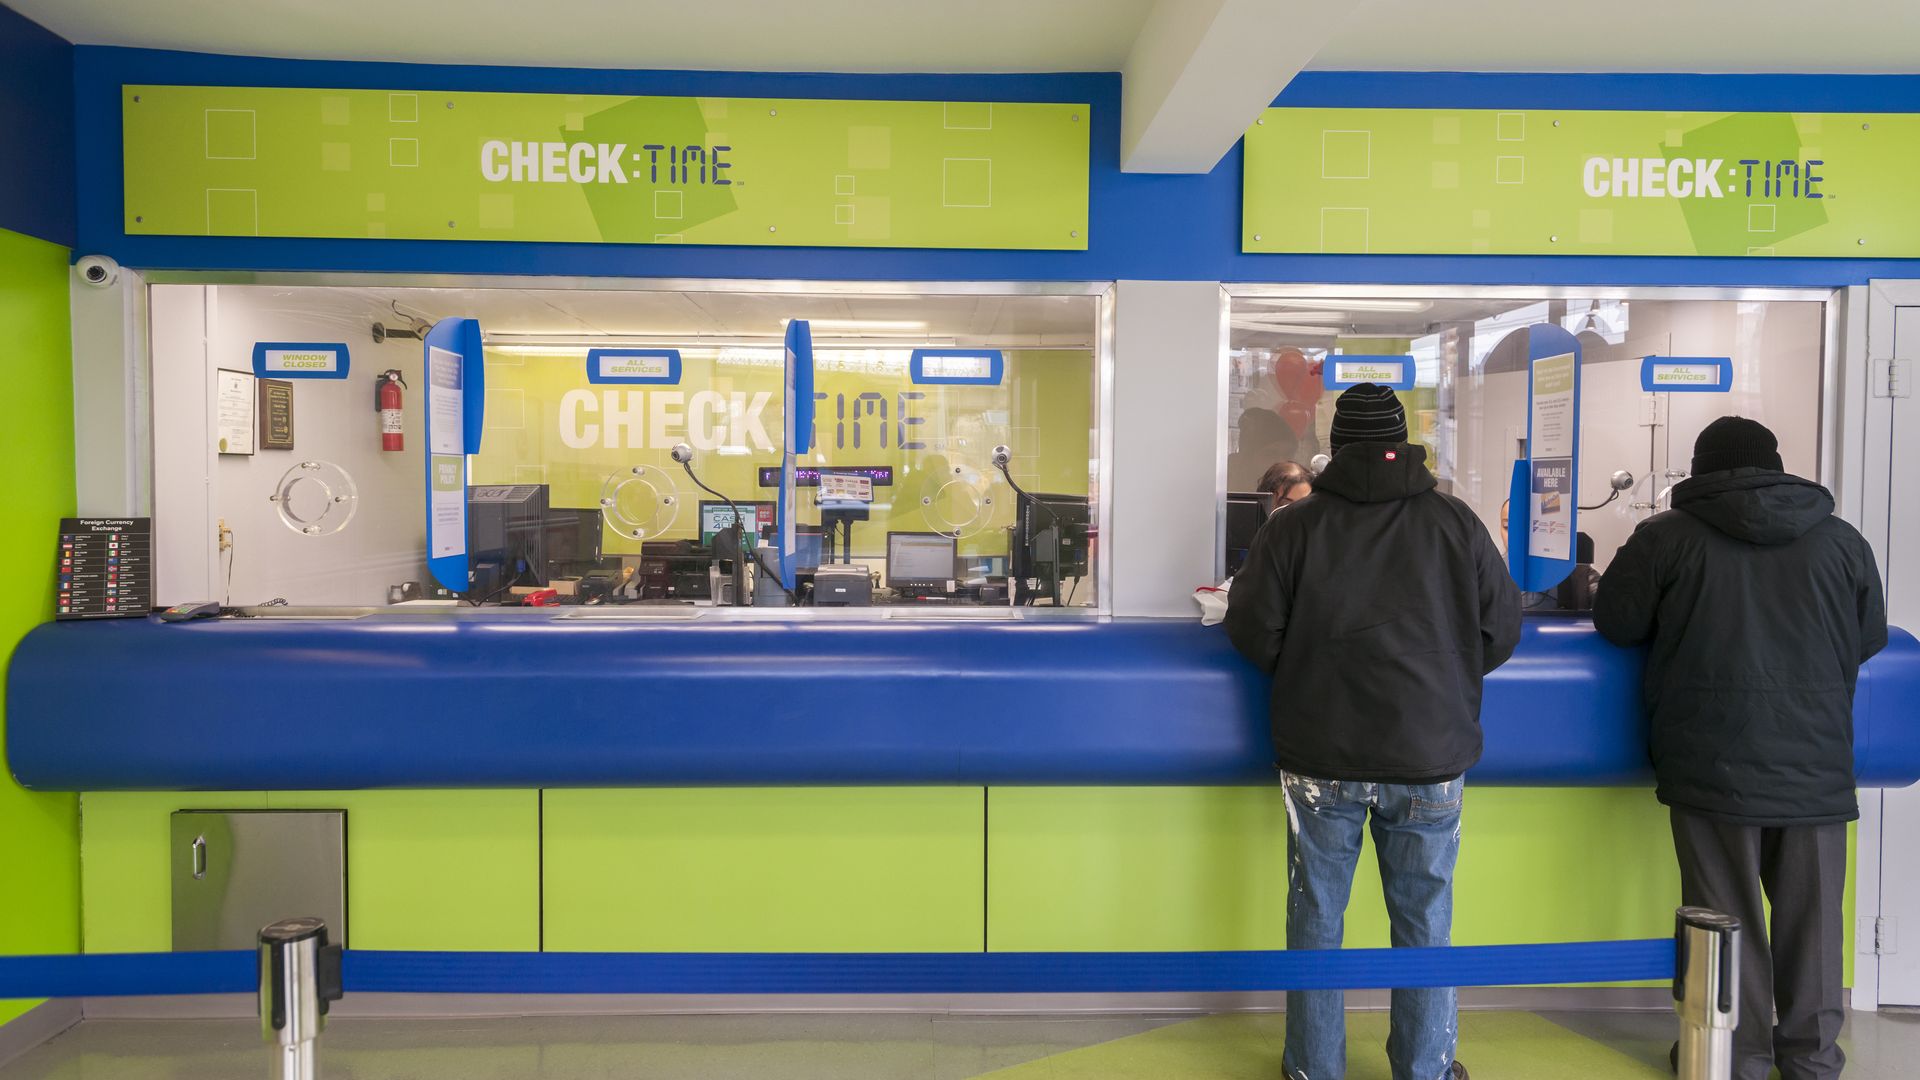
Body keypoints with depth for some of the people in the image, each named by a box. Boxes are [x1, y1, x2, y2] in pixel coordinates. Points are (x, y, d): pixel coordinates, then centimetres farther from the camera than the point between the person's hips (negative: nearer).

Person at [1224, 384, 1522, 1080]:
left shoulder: (1293, 527, -5)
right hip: (1430, 760, 1)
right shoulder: (1457, 523, -1)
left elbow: (1253, 631, -5)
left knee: (1316, 918, 13)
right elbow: (1502, 629, 5)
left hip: (1322, 760, -1)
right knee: (1424, 923, 14)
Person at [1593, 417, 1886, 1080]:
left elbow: (1614, 621, 1)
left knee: (1729, 915, 8)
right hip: (1817, 768, 3)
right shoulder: (1842, 539, 4)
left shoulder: (1667, 536, -5)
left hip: (1714, 768, -3)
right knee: (1812, 914, 15)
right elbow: (1870, 639, 14)